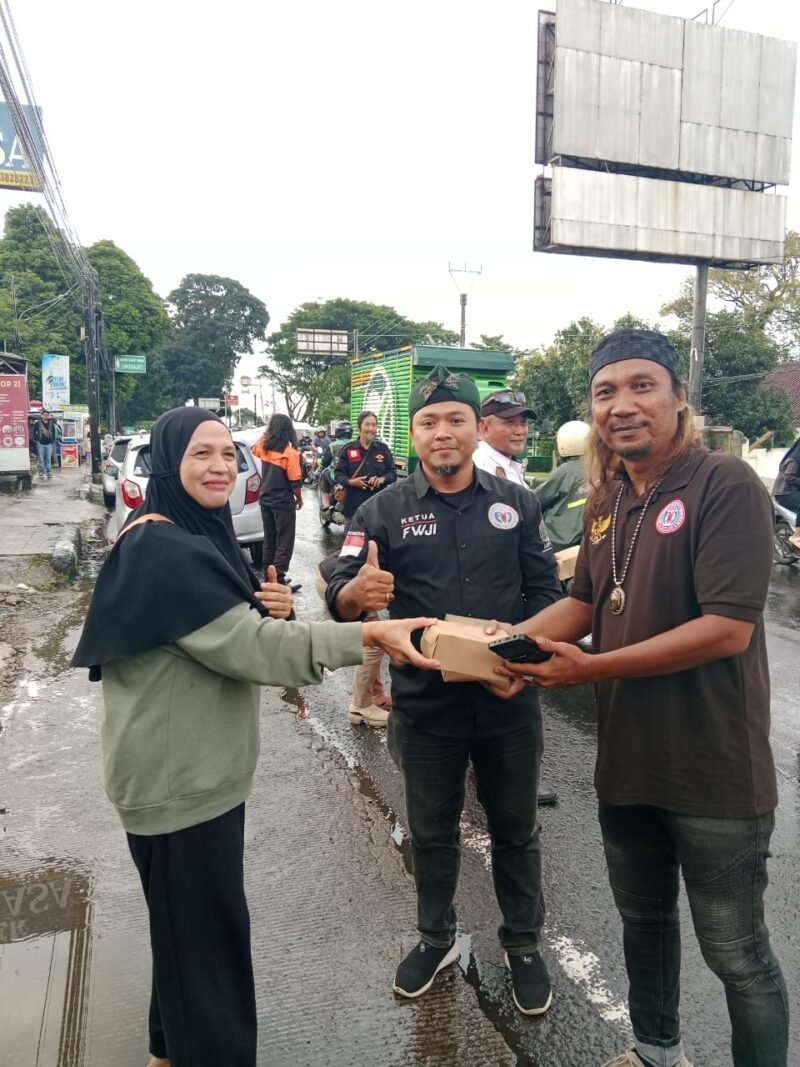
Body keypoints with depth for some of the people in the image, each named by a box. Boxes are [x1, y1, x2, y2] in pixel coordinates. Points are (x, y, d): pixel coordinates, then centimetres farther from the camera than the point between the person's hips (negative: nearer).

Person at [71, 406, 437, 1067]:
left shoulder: (202, 535, 9)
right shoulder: (162, 548, -22)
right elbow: (246, 647, -29)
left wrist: (270, 607, -8)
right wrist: (369, 636, -33)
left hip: (200, 765, 10)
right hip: (177, 776, -10)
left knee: (188, 922, 24)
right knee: (205, 931, 5)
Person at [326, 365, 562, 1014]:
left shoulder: (517, 503, -1)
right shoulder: (384, 511, -6)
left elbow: (545, 590, 3)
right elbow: (340, 601, -10)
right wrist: (358, 591, -34)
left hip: (509, 698, 1)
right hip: (425, 704, 0)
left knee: (515, 828, 18)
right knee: (432, 831, 18)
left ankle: (524, 945, 41)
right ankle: (437, 939, 43)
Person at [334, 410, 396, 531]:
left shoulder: (383, 448, 9)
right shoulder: (348, 449, 3)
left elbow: (392, 473, 9)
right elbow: (338, 474, 3)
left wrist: (382, 479, -13)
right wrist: (350, 482, -17)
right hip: (354, 504, -1)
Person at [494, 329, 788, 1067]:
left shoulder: (726, 486, -18)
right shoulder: (607, 500, 5)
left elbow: (728, 628, -24)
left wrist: (592, 669, -24)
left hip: (714, 773, -7)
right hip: (627, 762, 7)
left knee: (736, 952, 11)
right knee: (643, 917, 26)